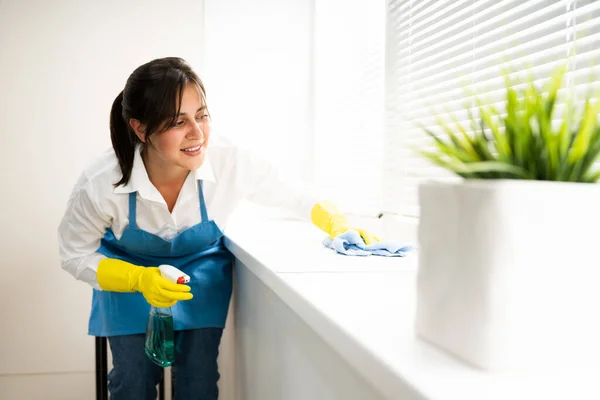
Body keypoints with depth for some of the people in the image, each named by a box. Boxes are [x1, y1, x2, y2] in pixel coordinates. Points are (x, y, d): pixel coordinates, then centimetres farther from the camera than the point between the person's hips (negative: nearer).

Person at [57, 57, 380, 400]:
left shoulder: (230, 162, -33)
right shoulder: (100, 184, -33)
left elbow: (292, 197, -14)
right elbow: (76, 256, -15)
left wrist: (340, 227, -30)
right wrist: (140, 279, -30)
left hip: (203, 277, 1)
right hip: (131, 277, 0)